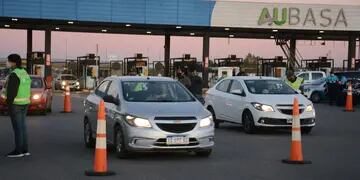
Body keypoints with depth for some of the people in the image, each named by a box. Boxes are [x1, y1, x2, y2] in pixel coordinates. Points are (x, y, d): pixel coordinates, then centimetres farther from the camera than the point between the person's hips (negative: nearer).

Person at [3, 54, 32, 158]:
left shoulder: (13, 75, -18)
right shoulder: (24, 73, 10)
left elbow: (11, 92, -20)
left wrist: (9, 106, -17)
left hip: (15, 104, -9)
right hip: (23, 104, 9)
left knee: (17, 127, -3)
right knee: (22, 126, 11)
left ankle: (18, 151, 3)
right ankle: (24, 150, 13)